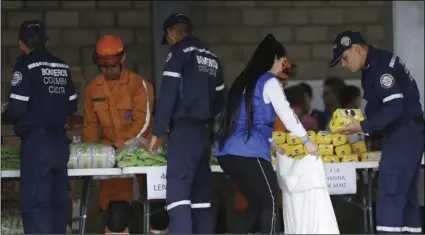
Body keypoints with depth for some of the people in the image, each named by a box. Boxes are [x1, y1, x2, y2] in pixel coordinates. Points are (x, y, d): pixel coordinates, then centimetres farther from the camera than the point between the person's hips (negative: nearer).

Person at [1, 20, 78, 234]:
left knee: (35, 203, -7)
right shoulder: (62, 67, 10)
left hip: (36, 142, -7)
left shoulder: (26, 66, -9)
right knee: (58, 200, 13)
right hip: (60, 141, 7)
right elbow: (72, 105, 14)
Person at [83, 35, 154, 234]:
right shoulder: (93, 88, 2)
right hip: (112, 151, 3)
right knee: (114, 205, -1)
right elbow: (91, 123, 8)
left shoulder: (138, 84, -12)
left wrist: (120, 145, -26)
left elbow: (143, 123, -17)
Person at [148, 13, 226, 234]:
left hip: (184, 129, -7)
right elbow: (220, 99, 20)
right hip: (205, 131, 7)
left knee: (178, 189, -13)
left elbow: (168, 94, -10)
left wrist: (157, 132, -7)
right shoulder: (212, 57, 17)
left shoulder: (179, 52, -4)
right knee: (201, 191, 10)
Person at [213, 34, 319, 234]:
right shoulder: (269, 81, -2)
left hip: (227, 152, 8)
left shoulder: (244, 81, 21)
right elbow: (286, 113, -2)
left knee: (257, 204, 16)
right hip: (249, 153, -8)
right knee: (271, 203, 3)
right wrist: (307, 140, 8)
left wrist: (271, 143, 32)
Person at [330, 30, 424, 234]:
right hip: (403, 135, 11)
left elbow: (395, 106, -24)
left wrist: (363, 127, -19)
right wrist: (360, 120, 7)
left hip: (404, 134, -11)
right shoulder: (374, 65, 14)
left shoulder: (381, 66, -18)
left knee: (389, 193, -13)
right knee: (406, 194, 11)